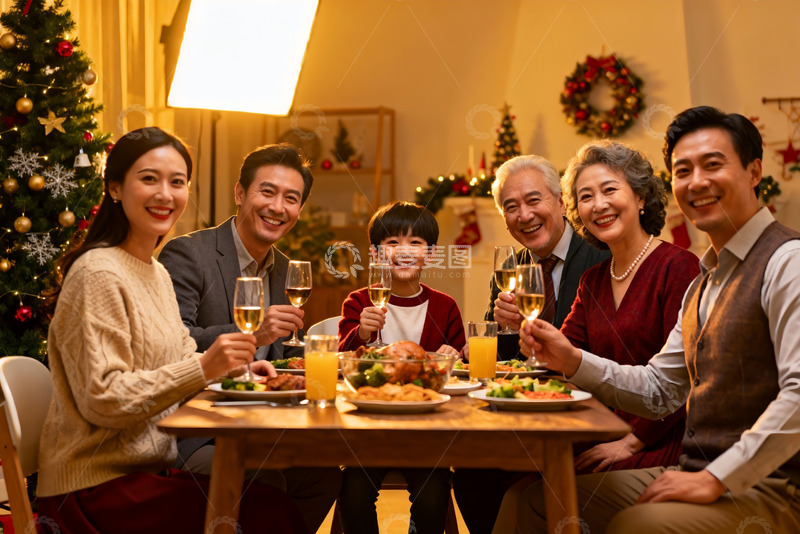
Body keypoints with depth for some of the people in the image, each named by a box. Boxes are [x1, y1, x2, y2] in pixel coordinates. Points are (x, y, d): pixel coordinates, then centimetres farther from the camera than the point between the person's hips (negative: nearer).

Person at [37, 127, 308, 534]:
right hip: (97, 488, -8)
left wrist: (234, 366, 1)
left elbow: (180, 359, 21)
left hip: (148, 467, 9)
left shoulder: (156, 272, 14)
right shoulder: (97, 274, -14)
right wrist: (203, 368, -25)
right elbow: (101, 400, -19)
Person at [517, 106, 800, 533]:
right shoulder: (702, 285, 19)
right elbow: (658, 388, 20)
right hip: (697, 473, 8)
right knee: (538, 499, 0)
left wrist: (716, 479, -21)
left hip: (765, 490, -8)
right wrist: (572, 361, 5)